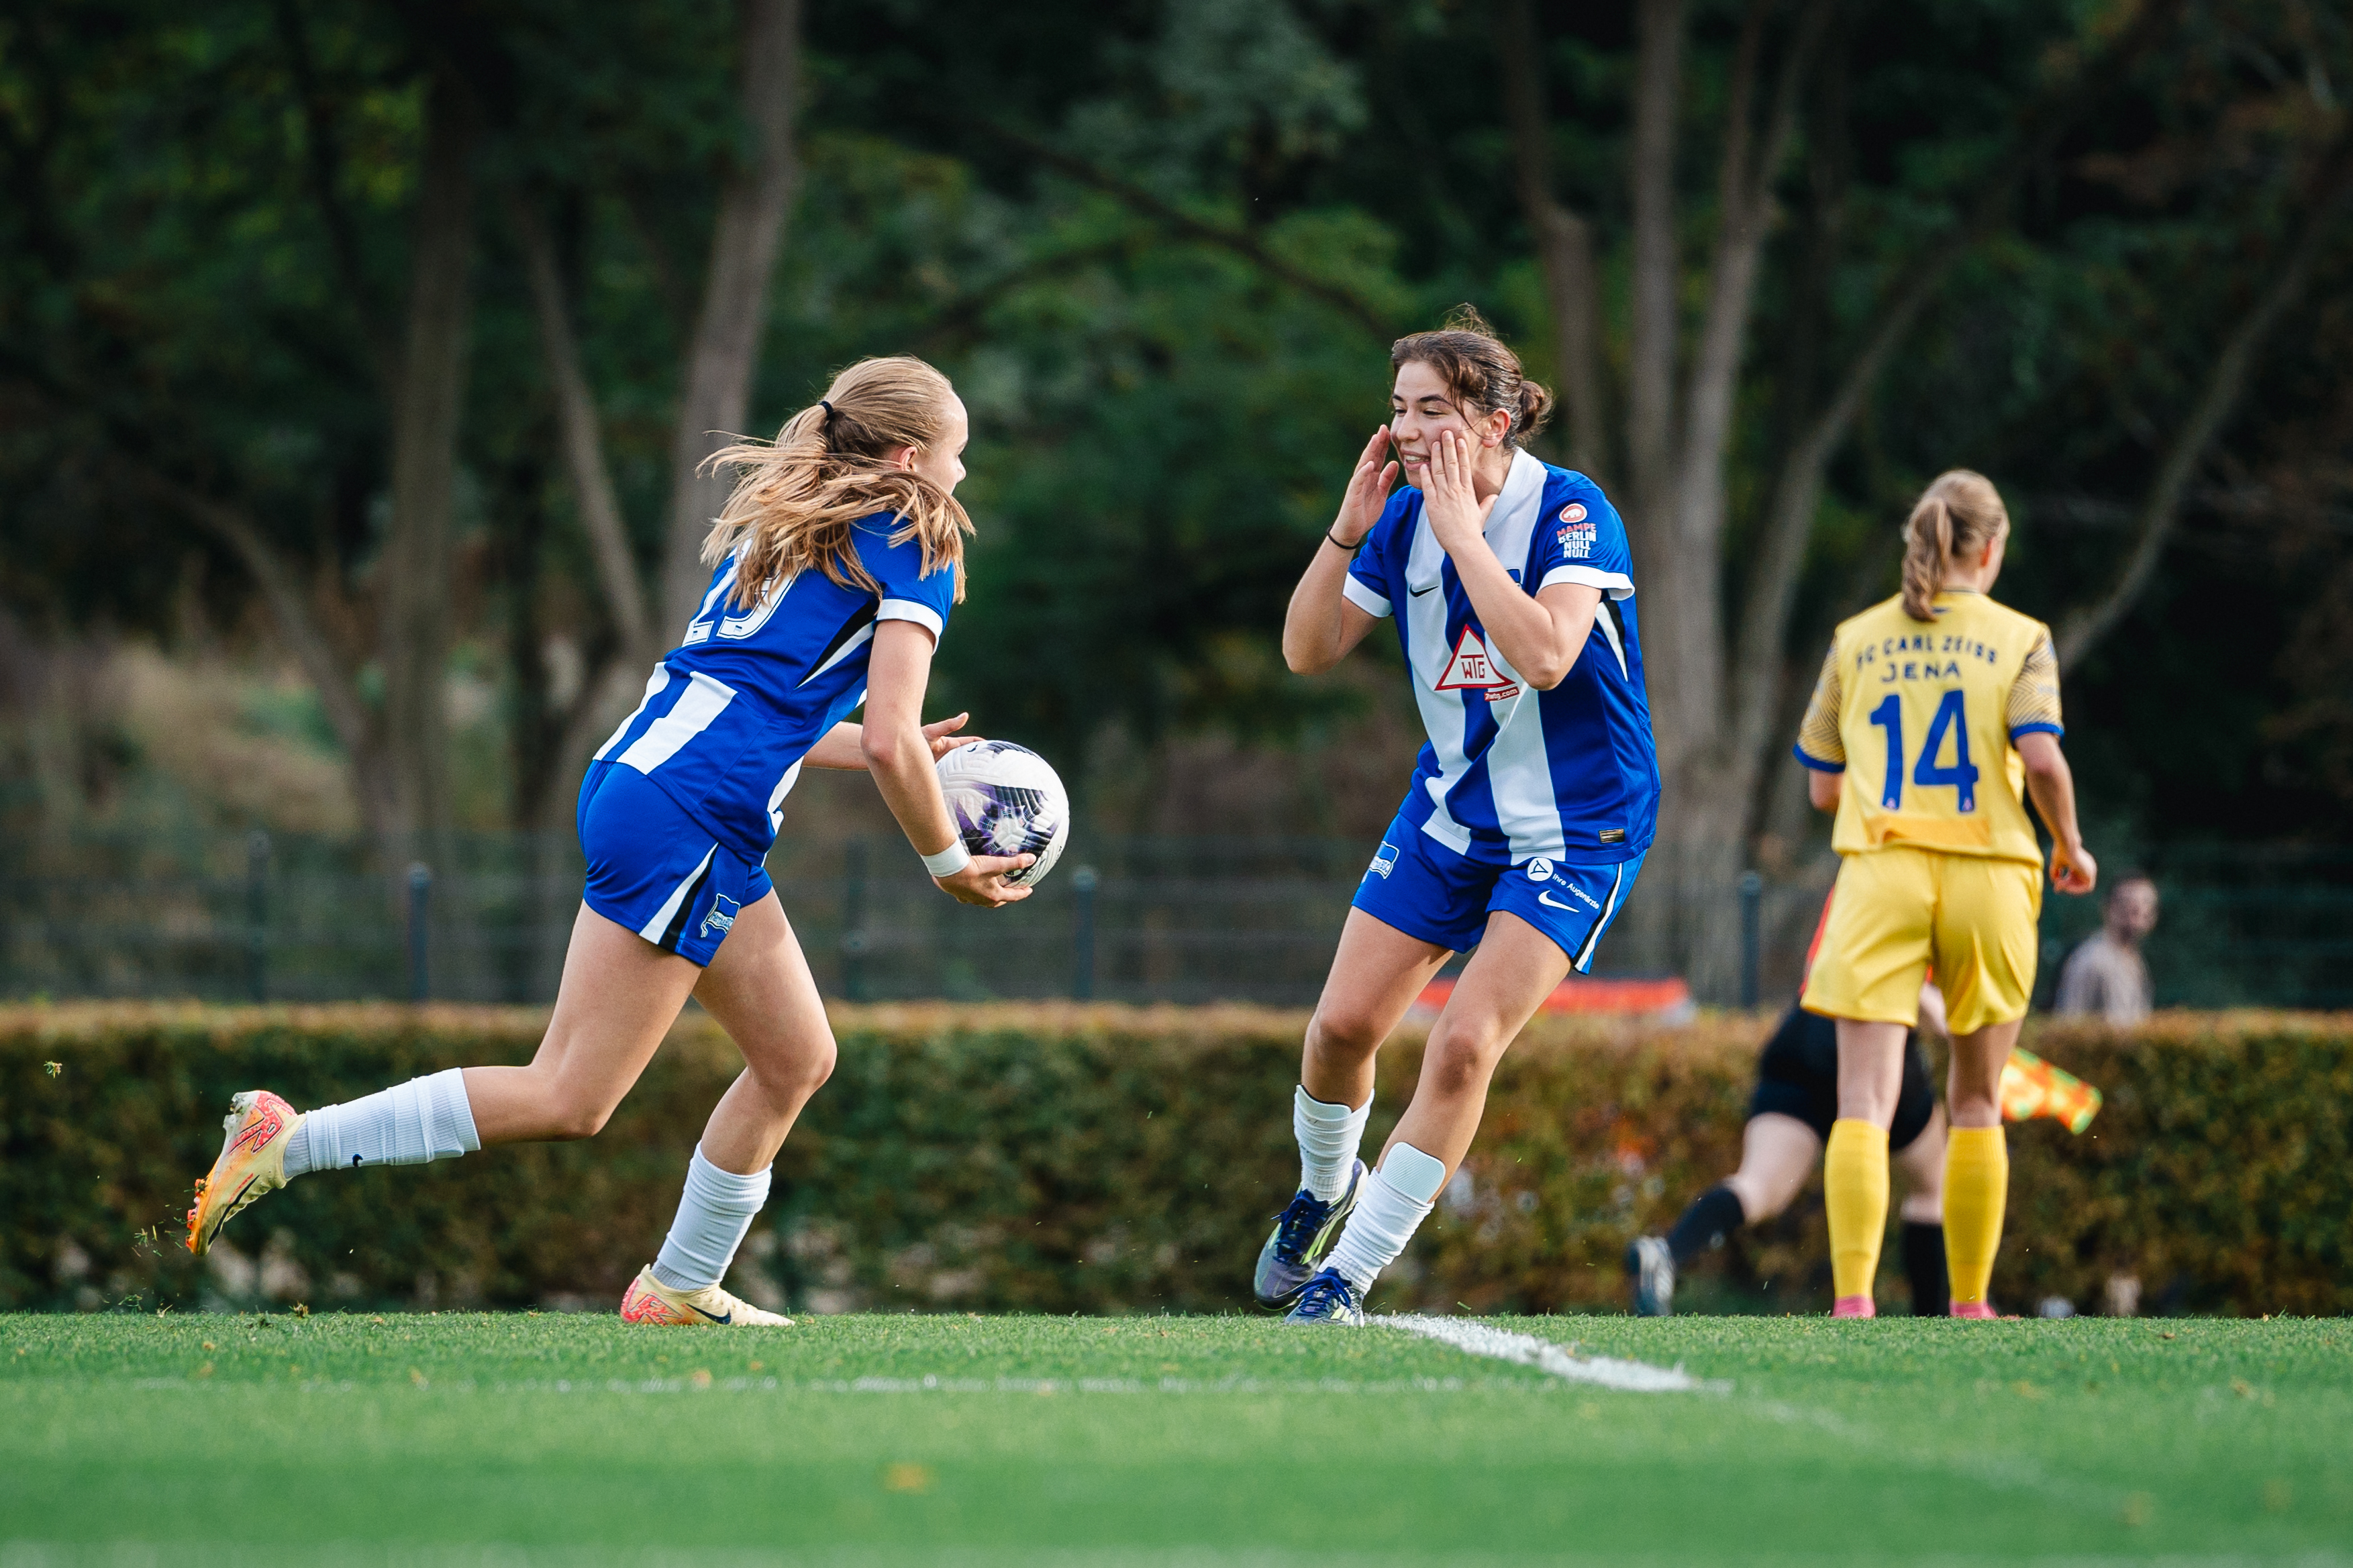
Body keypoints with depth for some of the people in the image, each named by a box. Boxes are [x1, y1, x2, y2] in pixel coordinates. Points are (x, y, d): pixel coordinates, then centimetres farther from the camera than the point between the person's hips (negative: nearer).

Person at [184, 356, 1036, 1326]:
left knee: (796, 1059, 15)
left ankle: (680, 1288, 21)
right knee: (568, 1099, -7)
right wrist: (948, 863, 2)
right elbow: (891, 743, -11)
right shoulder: (909, 547, -3)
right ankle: (289, 1142, -8)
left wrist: (895, 752, 29)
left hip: (640, 773, 10)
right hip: (686, 823, -10)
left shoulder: (779, 521, 23)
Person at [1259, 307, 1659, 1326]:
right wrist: (1347, 529, -15)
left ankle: (1345, 1277, -7)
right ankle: (1325, 1192, 33)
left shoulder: (1570, 512, -20)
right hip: (1451, 807, 6)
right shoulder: (1404, 518, -3)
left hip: (1573, 830, -6)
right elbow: (1307, 652, -2)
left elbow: (1546, 656, -35)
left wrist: (1462, 528, -30)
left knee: (1464, 1043, -17)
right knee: (1344, 1023, 2)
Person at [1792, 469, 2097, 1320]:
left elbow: (1824, 785, 12)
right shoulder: (2018, 639, 4)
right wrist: (2070, 848, 6)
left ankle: (1853, 1299, -24)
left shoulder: (1856, 640, 10)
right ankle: (1969, 1303, 18)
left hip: (1880, 871, 0)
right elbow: (2042, 758, -11)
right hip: (1987, 870, 0)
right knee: (1975, 1104, 14)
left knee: (1866, 1100, -8)